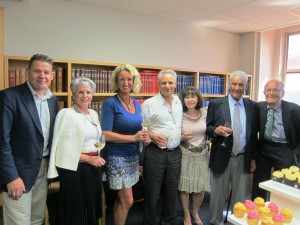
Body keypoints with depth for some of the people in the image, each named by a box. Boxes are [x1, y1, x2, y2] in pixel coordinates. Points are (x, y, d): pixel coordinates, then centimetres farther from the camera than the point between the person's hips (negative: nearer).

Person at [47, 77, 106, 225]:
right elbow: (64, 148, -16)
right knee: (76, 212, 8)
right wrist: (88, 158, -18)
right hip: (75, 169, -7)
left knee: (92, 209, 19)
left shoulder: (94, 114, 9)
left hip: (94, 167, 7)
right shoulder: (66, 114, -13)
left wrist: (97, 158, 7)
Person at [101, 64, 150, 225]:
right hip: (118, 157, -6)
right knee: (127, 201, 1)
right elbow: (106, 134, -19)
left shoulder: (136, 103, 6)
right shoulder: (110, 103, -14)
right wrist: (134, 138, -22)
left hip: (133, 156, 7)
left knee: (122, 199, 18)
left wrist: (143, 136, -5)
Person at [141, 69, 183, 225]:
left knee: (172, 192, 18)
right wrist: (152, 136, -22)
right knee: (153, 193, 8)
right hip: (156, 153, -5)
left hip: (175, 153, 5)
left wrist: (183, 134, 9)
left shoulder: (179, 101, 8)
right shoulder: (149, 103, -9)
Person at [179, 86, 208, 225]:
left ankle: (195, 213, 39)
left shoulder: (205, 113, -3)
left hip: (202, 155, 3)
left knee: (200, 189, 12)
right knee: (185, 188, 9)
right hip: (185, 156, -2)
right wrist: (182, 137, -22)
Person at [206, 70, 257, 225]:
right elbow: (206, 128, -1)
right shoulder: (215, 104, -4)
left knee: (240, 195, 15)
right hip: (221, 158, -2)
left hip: (243, 159, 3)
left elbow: (254, 134, 8)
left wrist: (253, 158, 8)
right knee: (218, 194, 12)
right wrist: (216, 130, -23)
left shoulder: (252, 106, 4)